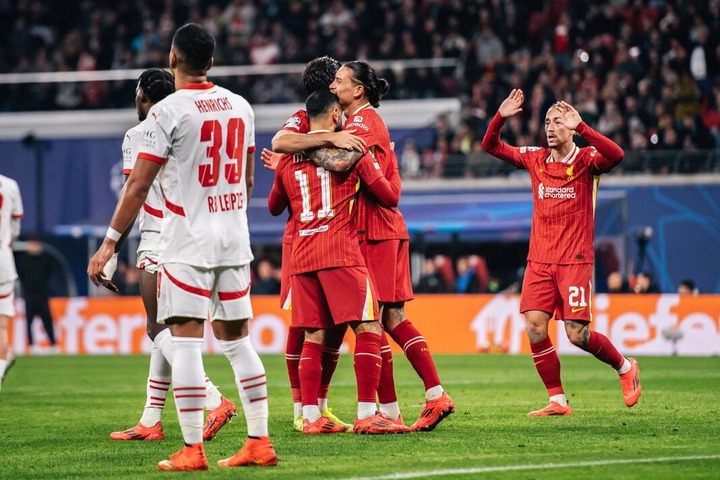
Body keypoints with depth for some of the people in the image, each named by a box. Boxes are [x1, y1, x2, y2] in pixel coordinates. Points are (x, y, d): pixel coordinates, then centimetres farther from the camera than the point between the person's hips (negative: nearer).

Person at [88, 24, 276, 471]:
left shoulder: (168, 111, -10)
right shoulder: (241, 107, 9)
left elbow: (139, 186, -11)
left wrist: (110, 243, -6)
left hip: (187, 241, -6)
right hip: (235, 239, 6)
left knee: (186, 341, -5)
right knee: (238, 339, 12)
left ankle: (193, 450, -8)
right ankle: (260, 442, 12)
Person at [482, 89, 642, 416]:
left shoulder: (586, 160, -3)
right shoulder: (536, 159, 9)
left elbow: (615, 155, -25)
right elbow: (491, 146, 11)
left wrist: (580, 127, -31)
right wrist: (500, 117, -6)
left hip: (575, 260, -4)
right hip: (539, 261, 4)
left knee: (577, 334, -8)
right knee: (534, 326, -10)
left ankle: (625, 367, 19)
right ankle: (558, 401, -1)